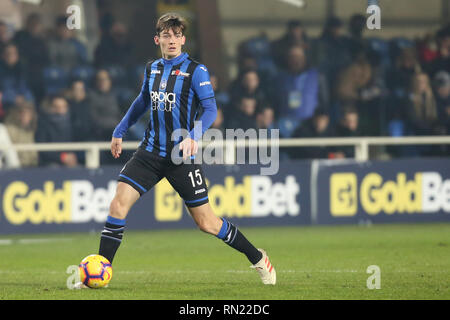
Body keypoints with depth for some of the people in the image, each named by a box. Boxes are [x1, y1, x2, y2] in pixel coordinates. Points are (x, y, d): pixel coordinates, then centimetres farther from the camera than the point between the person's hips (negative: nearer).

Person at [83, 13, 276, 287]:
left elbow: (210, 109, -14)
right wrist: (119, 132, 29)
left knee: (207, 223, -1)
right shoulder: (152, 69, 10)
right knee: (119, 203, -12)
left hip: (181, 155, -4)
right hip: (150, 151, 4)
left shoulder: (196, 70, -7)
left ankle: (258, 258, 20)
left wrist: (193, 136, -30)